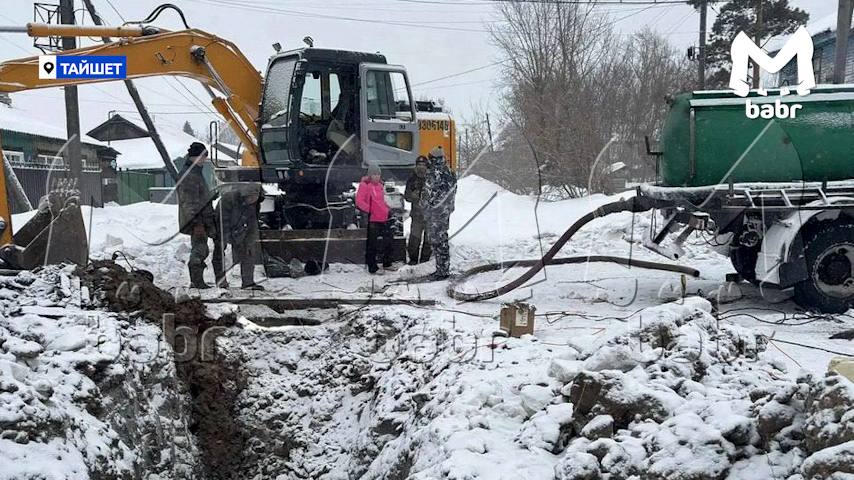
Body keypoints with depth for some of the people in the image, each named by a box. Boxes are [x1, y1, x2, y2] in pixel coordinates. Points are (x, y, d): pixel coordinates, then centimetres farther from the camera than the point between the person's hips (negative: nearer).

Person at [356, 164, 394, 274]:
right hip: (373, 219, -8)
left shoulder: (380, 185, 14)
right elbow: (359, 201, -18)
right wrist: (369, 210, -17)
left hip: (384, 218, 9)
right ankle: (373, 268, 6)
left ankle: (387, 264, 32)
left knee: (388, 241, 17)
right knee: (372, 244, -1)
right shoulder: (365, 185, -11)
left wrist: (387, 208, 14)